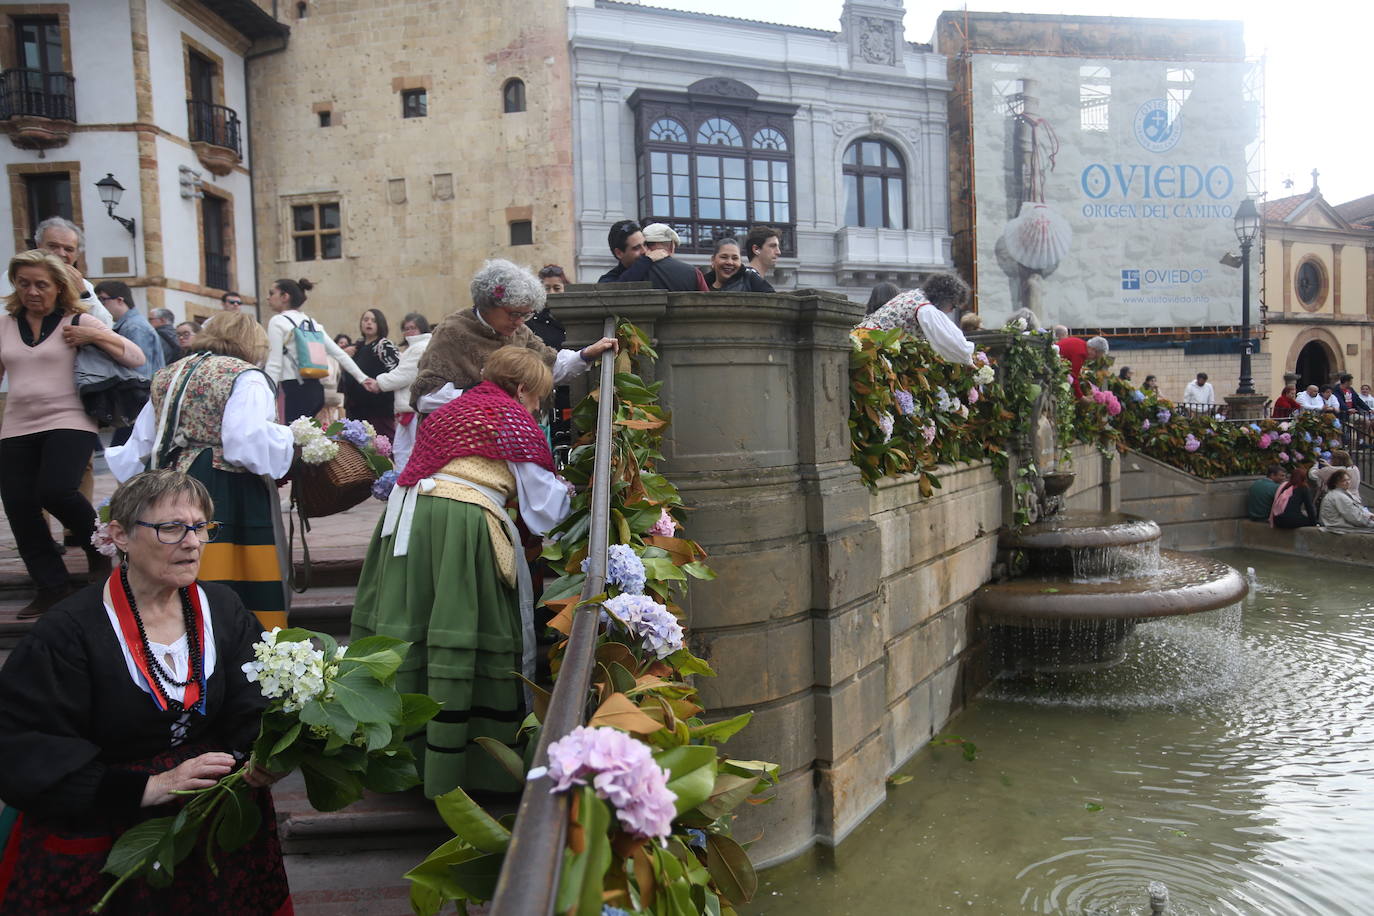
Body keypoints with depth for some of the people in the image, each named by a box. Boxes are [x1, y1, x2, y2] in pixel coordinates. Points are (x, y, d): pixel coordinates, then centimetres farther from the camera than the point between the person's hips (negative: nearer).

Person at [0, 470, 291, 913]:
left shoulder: (223, 609, 1)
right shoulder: (68, 632, -14)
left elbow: (251, 710, -1)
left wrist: (257, 761, -22)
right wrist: (149, 787, -25)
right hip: (97, 831, -3)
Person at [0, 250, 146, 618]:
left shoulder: (77, 322, 2)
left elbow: (136, 357, -3)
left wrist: (94, 336, -13)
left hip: (68, 423, -5)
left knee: (55, 490, -24)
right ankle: (51, 587, 16)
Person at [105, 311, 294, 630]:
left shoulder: (166, 376, 20)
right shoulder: (245, 377, -5)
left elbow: (140, 446, 23)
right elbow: (247, 441, -19)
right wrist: (289, 441, -5)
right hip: (228, 498, -7)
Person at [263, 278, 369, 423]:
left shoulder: (277, 321, -5)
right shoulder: (311, 322, 15)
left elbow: (274, 365, -12)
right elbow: (339, 353, 11)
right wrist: (362, 378, 13)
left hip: (292, 390, -7)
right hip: (315, 389, 7)